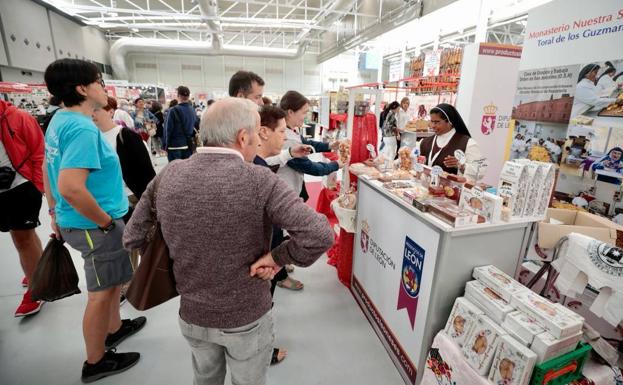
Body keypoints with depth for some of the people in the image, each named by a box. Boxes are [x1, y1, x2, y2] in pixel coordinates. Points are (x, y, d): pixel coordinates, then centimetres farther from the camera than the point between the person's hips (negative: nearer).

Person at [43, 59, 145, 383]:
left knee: (112, 281, 26)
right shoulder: (82, 128, -23)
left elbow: (48, 171, 16)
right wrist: (106, 222, -19)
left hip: (73, 220, 9)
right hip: (94, 226, -9)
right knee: (102, 292, 8)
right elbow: (71, 187, -32)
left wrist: (56, 214, 23)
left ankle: (114, 328, 47)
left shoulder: (59, 120, 8)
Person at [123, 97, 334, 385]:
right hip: (247, 318, -3)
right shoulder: (258, 181, -26)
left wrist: (183, 260, 7)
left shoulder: (168, 175, -12)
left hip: (192, 315, 4)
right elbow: (320, 235, -32)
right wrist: (278, 258, -17)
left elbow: (133, 238, -1)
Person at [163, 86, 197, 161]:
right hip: (188, 146, 5)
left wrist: (165, 146, -2)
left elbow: (168, 130, -9)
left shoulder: (173, 111, -11)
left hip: (175, 146, -5)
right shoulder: (192, 110, 2)